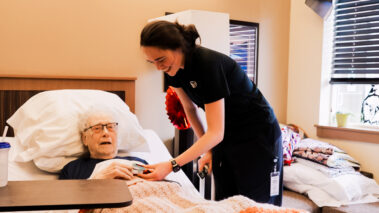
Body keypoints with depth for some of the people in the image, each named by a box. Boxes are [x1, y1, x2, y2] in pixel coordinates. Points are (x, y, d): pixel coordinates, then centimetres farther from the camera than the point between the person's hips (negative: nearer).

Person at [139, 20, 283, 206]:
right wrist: (206, 149, 4)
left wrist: (172, 165, -36)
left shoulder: (208, 63, -29)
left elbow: (216, 133, -32)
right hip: (226, 138, 7)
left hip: (258, 135, -7)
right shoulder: (175, 69, -6)